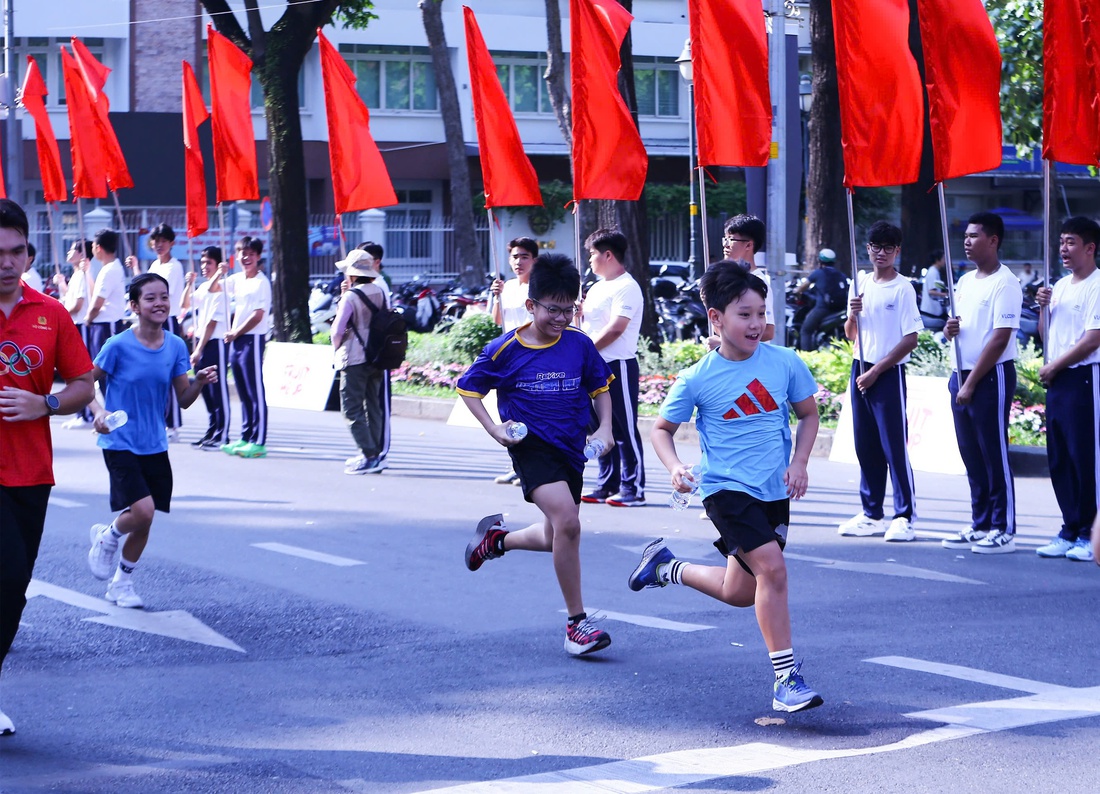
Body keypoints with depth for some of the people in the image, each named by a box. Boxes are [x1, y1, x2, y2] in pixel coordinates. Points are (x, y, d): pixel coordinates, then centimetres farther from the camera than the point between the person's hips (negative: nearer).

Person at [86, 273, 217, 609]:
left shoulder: (176, 346, 1)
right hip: (120, 443, -5)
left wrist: (200, 382, -15)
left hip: (155, 446, 5)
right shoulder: (118, 346, -12)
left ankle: (122, 583, 30)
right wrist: (99, 412, -23)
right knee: (143, 511, -20)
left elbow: (184, 399, 5)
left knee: (144, 520, 9)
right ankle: (106, 537, 13)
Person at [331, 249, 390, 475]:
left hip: (355, 360, -7)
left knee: (352, 408, -3)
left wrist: (338, 349, 6)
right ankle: (374, 454, 15)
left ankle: (369, 456, -11)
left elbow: (338, 329, -12)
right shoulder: (380, 293, 6)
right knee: (373, 406, 14)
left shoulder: (351, 296, -14)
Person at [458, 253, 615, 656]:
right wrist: (495, 429, -8)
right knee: (568, 521, -25)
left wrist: (605, 427, -1)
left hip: (571, 450, 5)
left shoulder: (580, 344, -1)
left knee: (555, 538, 17)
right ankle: (577, 623, -17)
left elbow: (599, 387, 14)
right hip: (532, 445, -5)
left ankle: (497, 537, 49)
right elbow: (469, 389, 4)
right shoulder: (505, 350, -8)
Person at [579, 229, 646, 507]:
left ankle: (634, 489, -4)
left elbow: (615, 329, -20)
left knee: (625, 430, -6)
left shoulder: (626, 287, -12)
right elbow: (585, 322, 24)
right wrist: (578, 309, 5)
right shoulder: (597, 288, 18)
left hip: (619, 366, -9)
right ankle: (607, 485, 17)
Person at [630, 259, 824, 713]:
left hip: (775, 490, 5)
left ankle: (667, 568, 39)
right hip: (727, 489, -5)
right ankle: (786, 677, -14)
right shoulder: (697, 379, -10)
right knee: (772, 568, -22)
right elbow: (662, 428, 3)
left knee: (739, 593, 12)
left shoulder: (785, 363, -3)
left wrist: (799, 462, -4)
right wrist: (675, 467, -15)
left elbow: (808, 415, 11)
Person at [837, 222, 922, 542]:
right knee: (865, 446, 9)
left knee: (894, 446, -6)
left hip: (889, 374, -6)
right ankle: (872, 515, 16)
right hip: (860, 370, 6)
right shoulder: (861, 283, 11)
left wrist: (876, 371, -13)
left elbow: (910, 340, -11)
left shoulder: (903, 288, -6)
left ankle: (904, 517, -3)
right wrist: (853, 314, -6)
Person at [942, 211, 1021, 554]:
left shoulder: (1005, 283, -11)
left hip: (991, 377, -8)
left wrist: (971, 383, -17)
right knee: (971, 456, 11)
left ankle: (1004, 531, 0)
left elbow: (1000, 338, -17)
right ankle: (980, 525, 18)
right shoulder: (965, 282, 15)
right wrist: (950, 329, 0)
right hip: (961, 375, 8)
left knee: (995, 455, -5)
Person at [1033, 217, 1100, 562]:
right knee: (1059, 459, 9)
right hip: (1056, 380, 8)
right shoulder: (1060, 285, 16)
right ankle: (1070, 531, 16)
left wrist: (1053, 366, -9)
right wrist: (1043, 307, 3)